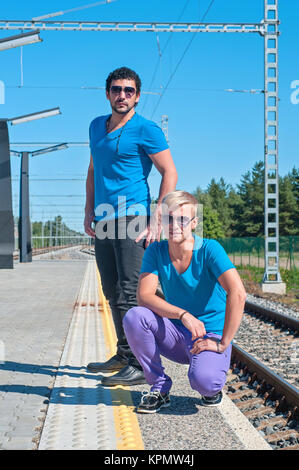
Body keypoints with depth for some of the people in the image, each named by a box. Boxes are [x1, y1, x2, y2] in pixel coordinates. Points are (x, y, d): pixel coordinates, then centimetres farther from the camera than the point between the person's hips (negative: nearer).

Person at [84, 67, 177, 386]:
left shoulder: (145, 130, -5)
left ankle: (140, 365, -7)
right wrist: (89, 211, 16)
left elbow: (170, 173, -8)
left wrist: (156, 218, -15)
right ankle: (124, 355, 25)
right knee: (112, 293, 13)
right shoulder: (96, 126, 17)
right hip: (104, 221, 8)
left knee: (129, 294, -11)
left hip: (131, 217, -7)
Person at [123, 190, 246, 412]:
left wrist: (223, 344, -27)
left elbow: (237, 293, -28)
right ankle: (160, 387, -5)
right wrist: (183, 314, -30)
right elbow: (144, 296, -16)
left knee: (203, 380, -34)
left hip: (210, 336, -4)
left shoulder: (209, 249, -16)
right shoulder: (155, 251, -4)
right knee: (134, 316, -23)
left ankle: (213, 387, 7)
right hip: (175, 334, 4)